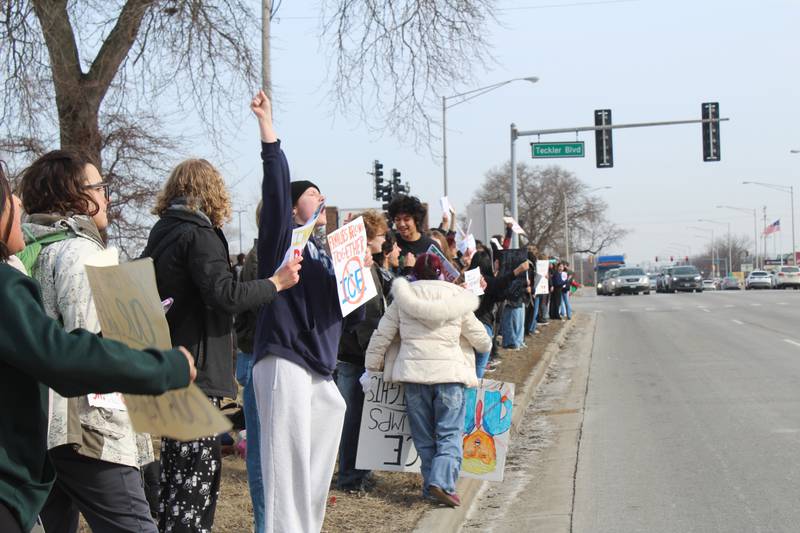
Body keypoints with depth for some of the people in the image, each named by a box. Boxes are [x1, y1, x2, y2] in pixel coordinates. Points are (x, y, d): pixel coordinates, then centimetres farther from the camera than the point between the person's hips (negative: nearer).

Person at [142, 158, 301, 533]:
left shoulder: (161, 232, 16)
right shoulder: (199, 233, -11)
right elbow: (224, 295, -21)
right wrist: (277, 283, -11)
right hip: (196, 368, -9)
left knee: (177, 469, 16)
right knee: (196, 473, -6)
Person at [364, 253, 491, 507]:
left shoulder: (403, 297, 5)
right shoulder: (456, 297, 3)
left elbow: (381, 335, 7)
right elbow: (480, 338, 11)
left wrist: (373, 366, 20)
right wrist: (486, 345, 34)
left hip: (413, 371, 2)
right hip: (449, 371, -2)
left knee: (423, 435, 12)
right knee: (450, 433, -1)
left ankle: (431, 485, 12)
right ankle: (442, 482, -19)